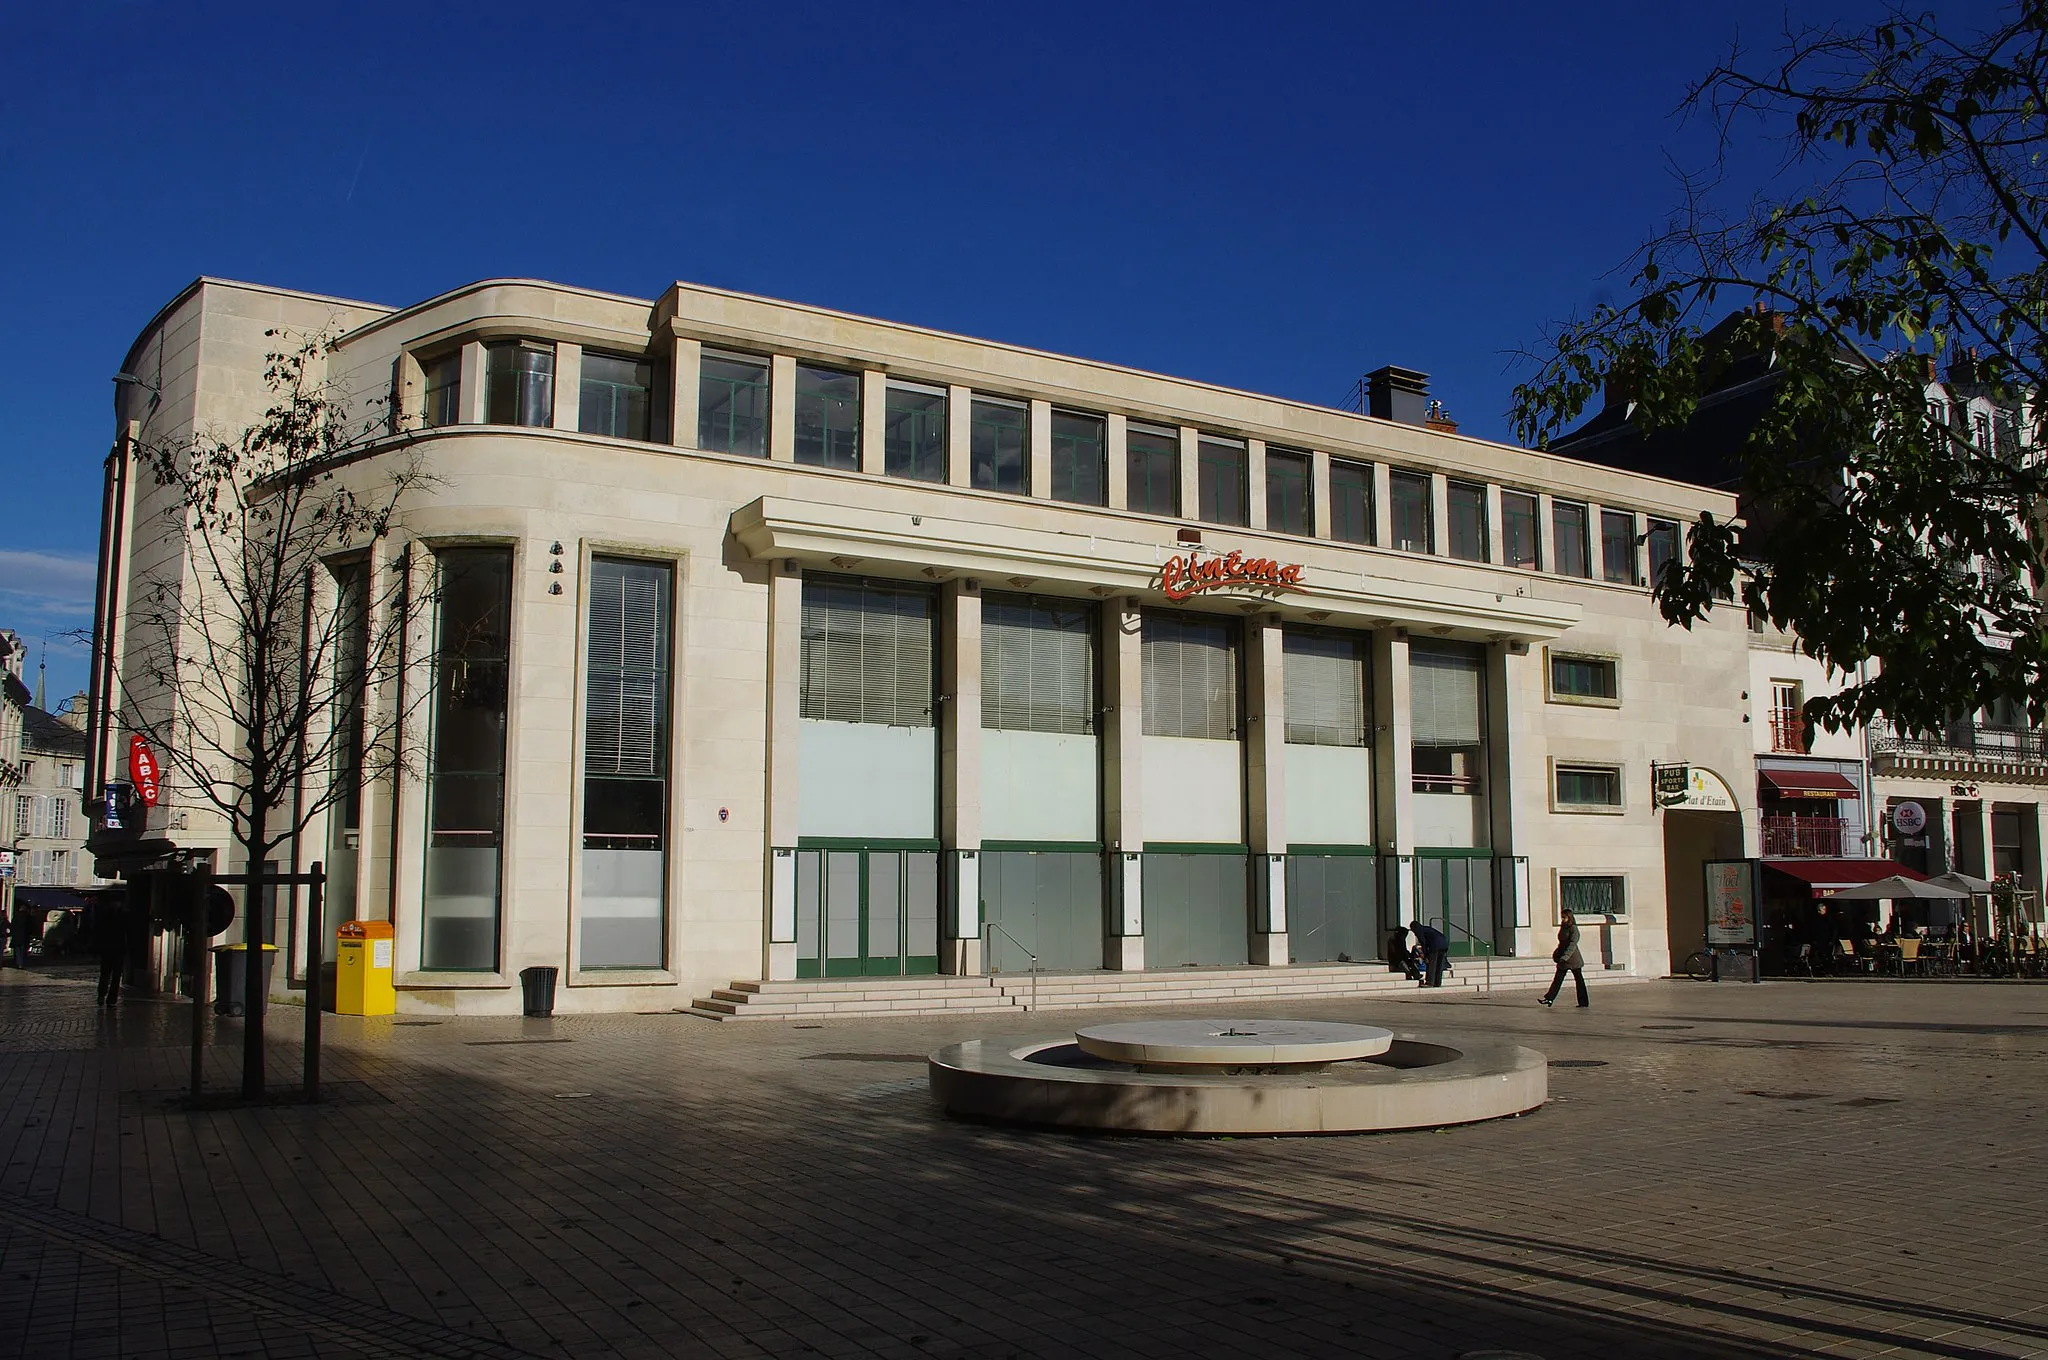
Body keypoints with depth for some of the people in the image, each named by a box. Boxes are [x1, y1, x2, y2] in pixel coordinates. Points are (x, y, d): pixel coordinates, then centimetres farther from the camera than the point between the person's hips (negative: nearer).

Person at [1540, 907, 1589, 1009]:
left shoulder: (1573, 929, -11)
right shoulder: (1563, 928, 13)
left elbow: (1572, 944, -20)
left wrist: (1565, 957, -27)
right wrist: (1557, 953, 16)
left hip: (1573, 957, -8)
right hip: (1563, 958, 8)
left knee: (1579, 979, 1)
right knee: (1558, 978, 1)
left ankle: (1583, 1003, 7)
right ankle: (1550, 998, -5)